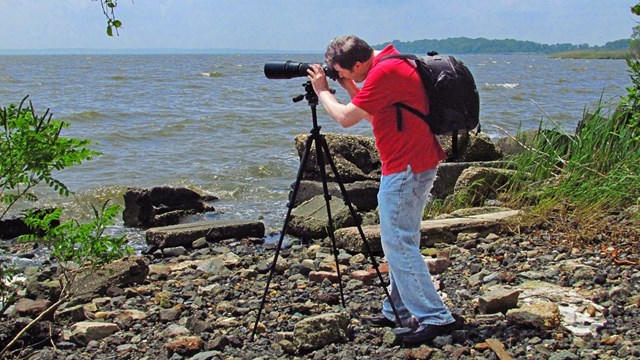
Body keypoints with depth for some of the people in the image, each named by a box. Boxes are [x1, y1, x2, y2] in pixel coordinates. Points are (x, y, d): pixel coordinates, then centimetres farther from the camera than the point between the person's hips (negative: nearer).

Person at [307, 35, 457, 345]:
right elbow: (372, 114, 21)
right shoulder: (392, 62, 13)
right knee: (400, 241, 16)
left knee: (399, 243, -7)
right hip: (418, 164, 11)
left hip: (405, 169, -11)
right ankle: (399, 311, 25)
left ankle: (434, 317, -5)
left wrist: (322, 90, -1)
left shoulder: (384, 72, -19)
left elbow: (345, 118, -16)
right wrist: (348, 86, 12)